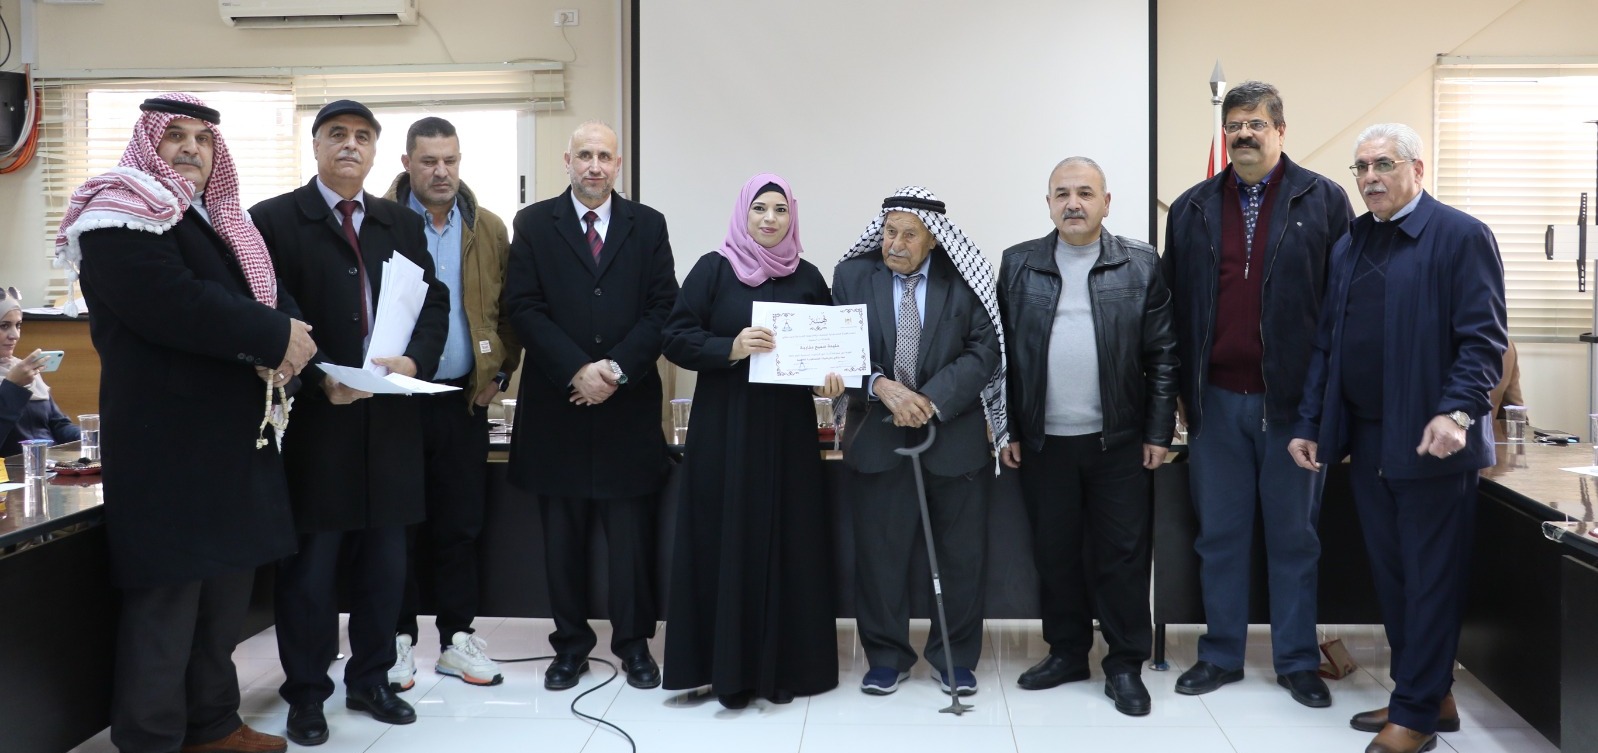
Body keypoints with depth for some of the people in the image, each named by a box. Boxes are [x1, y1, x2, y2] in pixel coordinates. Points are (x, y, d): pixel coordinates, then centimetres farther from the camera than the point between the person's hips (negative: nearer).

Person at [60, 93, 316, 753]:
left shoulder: (222, 223, 20)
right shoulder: (120, 216, -7)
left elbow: (274, 299, 12)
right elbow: (173, 304, -22)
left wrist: (283, 341, -11)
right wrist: (274, 338, -16)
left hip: (235, 434, 8)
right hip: (164, 438, -8)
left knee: (227, 586, 14)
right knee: (167, 597, -3)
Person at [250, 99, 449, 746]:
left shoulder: (403, 225, 14)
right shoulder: (274, 220, 0)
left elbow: (434, 304, 11)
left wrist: (414, 360, -8)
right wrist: (318, 379, -17)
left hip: (391, 422, 4)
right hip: (312, 420, -4)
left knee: (385, 564, 12)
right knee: (310, 566, 5)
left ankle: (371, 681, 27)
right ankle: (306, 693, 20)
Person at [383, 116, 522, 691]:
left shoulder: (489, 229, 8)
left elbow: (509, 309, 11)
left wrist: (500, 373, 4)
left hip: (464, 399, 3)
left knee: (461, 524, 9)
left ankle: (457, 637, 19)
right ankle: (398, 639, 18)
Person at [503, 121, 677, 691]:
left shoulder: (647, 225, 8)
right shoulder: (534, 224, 6)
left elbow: (663, 307, 1)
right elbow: (523, 307, -2)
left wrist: (618, 368, -11)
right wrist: (577, 369, -13)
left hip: (629, 402, 0)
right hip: (556, 403, 0)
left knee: (631, 530, 4)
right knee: (562, 531, 7)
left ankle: (634, 640, 17)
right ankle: (571, 642, 20)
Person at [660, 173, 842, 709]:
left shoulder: (808, 278, 9)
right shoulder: (713, 269, 0)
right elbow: (676, 338, -6)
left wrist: (832, 379, -9)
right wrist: (731, 348, -21)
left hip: (789, 431, 3)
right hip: (724, 429, -2)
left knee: (789, 541, 5)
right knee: (727, 540, 0)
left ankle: (783, 663, 17)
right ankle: (727, 664, 11)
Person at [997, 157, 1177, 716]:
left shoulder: (1141, 265, 1)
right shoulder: (1018, 265, 4)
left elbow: (1163, 355, 1)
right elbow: (1003, 352, 3)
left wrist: (1158, 432, -3)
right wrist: (1008, 430, 0)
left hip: (1118, 440, -1)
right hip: (1043, 440, 1)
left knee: (1123, 555, 5)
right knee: (1054, 553, 11)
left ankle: (1125, 665, 18)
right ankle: (1066, 652, 26)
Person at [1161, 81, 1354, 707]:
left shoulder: (1323, 201, 0)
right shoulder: (1191, 209, 8)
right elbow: (1175, 304, 7)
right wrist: (1182, 389, 2)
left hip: (1293, 398, -2)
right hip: (1216, 399, 2)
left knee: (1294, 536, 9)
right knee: (1219, 535, 10)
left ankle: (1297, 662, 22)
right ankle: (1221, 656, 23)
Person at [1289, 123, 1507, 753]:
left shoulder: (1461, 237, -5)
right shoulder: (1349, 246, 13)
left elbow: (1484, 339, -12)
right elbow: (1327, 342, 12)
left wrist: (1456, 412, -25)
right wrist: (1308, 423, 7)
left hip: (1430, 442, -6)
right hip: (1366, 439, 7)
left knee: (1431, 580, 3)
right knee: (1391, 576, 13)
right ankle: (1427, 695, 28)